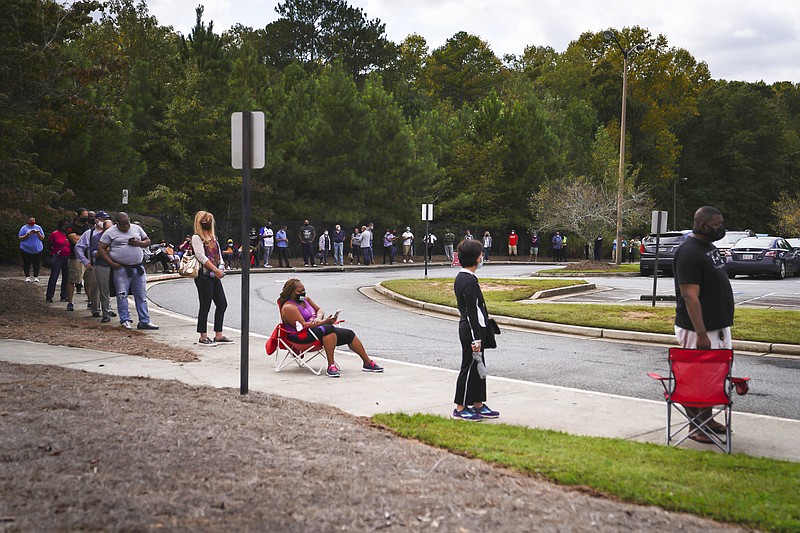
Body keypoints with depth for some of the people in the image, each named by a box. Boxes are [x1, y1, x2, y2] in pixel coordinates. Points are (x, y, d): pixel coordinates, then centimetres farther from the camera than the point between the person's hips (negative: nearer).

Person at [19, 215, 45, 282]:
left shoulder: (38, 227, 10)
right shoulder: (24, 228, 3)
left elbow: (42, 238, 10)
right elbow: (20, 238, -1)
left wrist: (38, 234, -10)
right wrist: (28, 234, -15)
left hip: (37, 249, 1)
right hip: (26, 249, -1)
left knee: (36, 264, 1)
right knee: (26, 263, 0)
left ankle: (36, 277, 11)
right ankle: (27, 277, 12)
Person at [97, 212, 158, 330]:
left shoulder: (137, 228, 11)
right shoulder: (110, 232, -1)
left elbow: (148, 241, 16)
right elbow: (101, 248, -3)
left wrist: (138, 243, -6)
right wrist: (111, 263, -11)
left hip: (138, 268, 3)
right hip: (121, 269, -3)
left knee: (141, 295, 5)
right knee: (122, 295, -2)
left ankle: (144, 321, 9)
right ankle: (125, 320, 9)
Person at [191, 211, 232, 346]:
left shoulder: (213, 237, 18)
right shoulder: (197, 237, -7)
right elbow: (201, 257, -16)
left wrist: (221, 267, 1)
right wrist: (216, 270, -18)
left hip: (215, 276, 8)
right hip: (204, 276, -8)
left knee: (222, 304, 8)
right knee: (205, 306, -3)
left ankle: (218, 335, 16)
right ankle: (203, 337, 6)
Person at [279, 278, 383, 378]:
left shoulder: (306, 300, 14)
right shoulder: (288, 307, -14)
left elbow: (319, 310, 21)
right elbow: (303, 325, -22)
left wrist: (318, 318, -5)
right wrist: (325, 321, -25)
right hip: (302, 337, -9)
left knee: (348, 334, 0)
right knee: (328, 329, -37)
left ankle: (367, 363, 9)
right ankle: (331, 366, -39)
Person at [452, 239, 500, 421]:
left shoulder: (461, 277, 12)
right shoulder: (469, 280, -20)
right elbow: (472, 312, -22)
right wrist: (476, 339, -21)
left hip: (467, 327, 10)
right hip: (471, 330, -10)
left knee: (478, 367, 16)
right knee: (470, 367, -2)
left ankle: (478, 405, 24)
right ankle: (460, 408, 6)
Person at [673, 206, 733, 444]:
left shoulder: (709, 247, 12)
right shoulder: (689, 252, -19)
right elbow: (690, 296, -24)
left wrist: (725, 323, 20)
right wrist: (701, 334, -26)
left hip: (719, 326, 10)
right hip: (699, 329, -10)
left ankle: (707, 419, 30)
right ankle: (696, 427, 11)